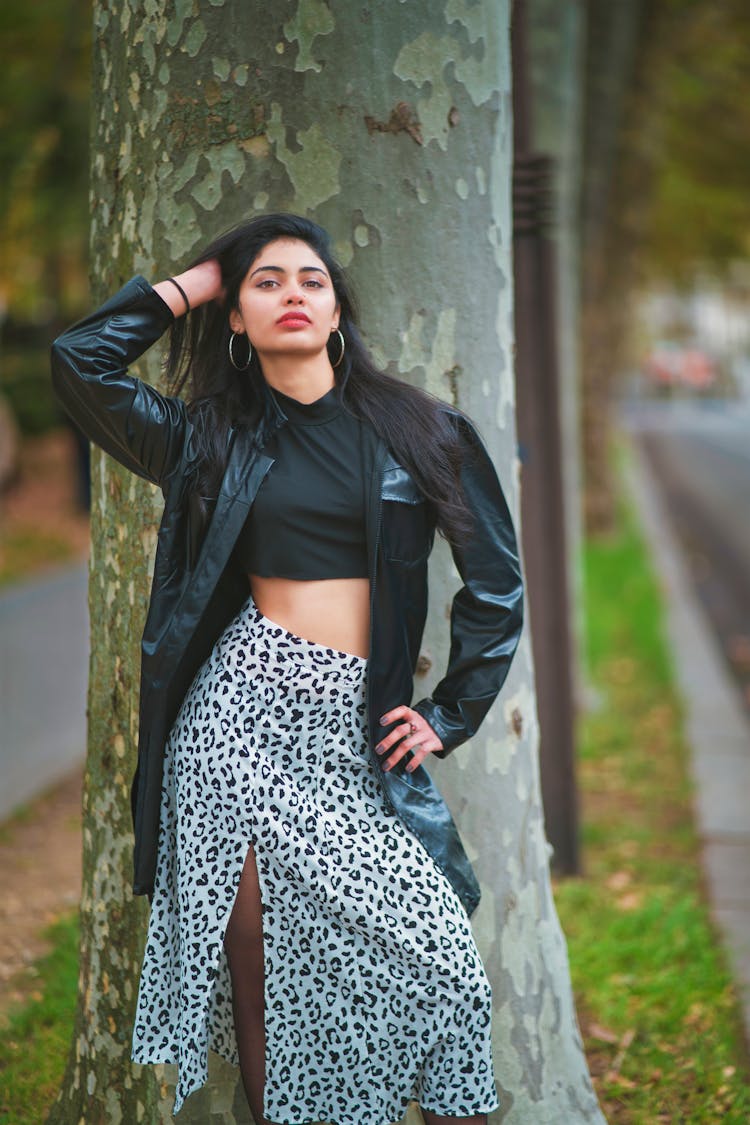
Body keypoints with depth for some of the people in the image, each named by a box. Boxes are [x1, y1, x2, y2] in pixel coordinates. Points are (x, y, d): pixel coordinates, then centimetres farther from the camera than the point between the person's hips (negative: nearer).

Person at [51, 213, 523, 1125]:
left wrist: (449, 717, 6)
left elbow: (496, 582, 10)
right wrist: (190, 286, 10)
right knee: (259, 974, -1)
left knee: (433, 959, -11)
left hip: (358, 734, 0)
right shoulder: (213, 435, 11)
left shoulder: (414, 427, 8)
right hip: (242, 707, 0)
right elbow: (80, 361, 0)